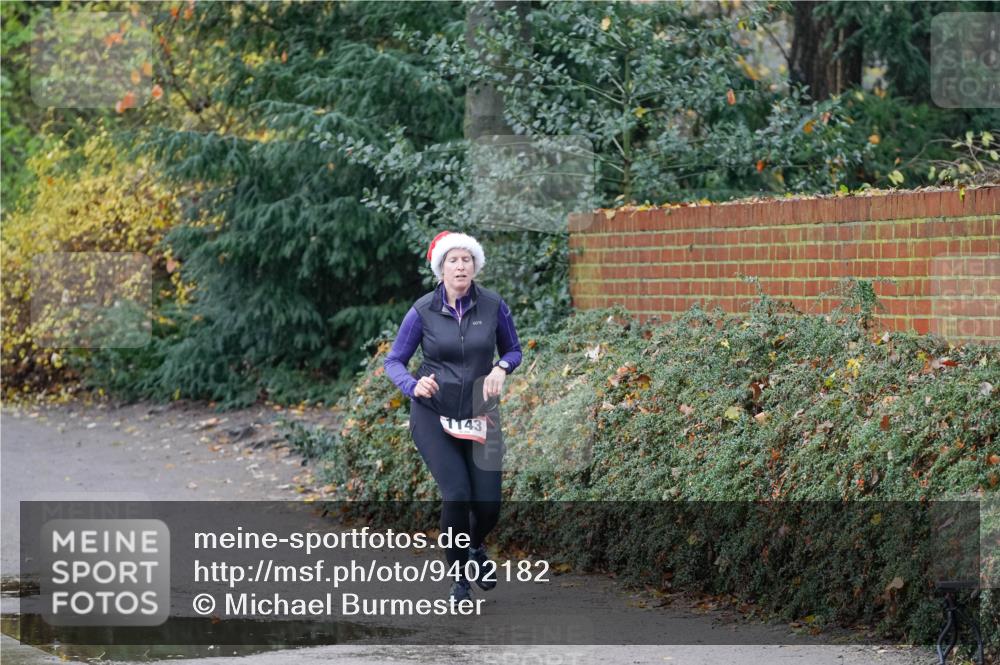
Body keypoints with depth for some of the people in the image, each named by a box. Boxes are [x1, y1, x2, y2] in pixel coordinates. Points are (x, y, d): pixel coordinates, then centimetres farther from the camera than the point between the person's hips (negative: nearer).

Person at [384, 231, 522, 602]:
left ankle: (476, 545, 36)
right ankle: (459, 576, 4)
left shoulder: (493, 306, -6)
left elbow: (513, 349, 9)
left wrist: (501, 368, -14)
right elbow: (394, 361, -3)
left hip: (480, 415, 2)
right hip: (433, 415, -2)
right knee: (457, 494, -17)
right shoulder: (423, 312, -10)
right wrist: (413, 386, -23)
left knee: (488, 504, -2)